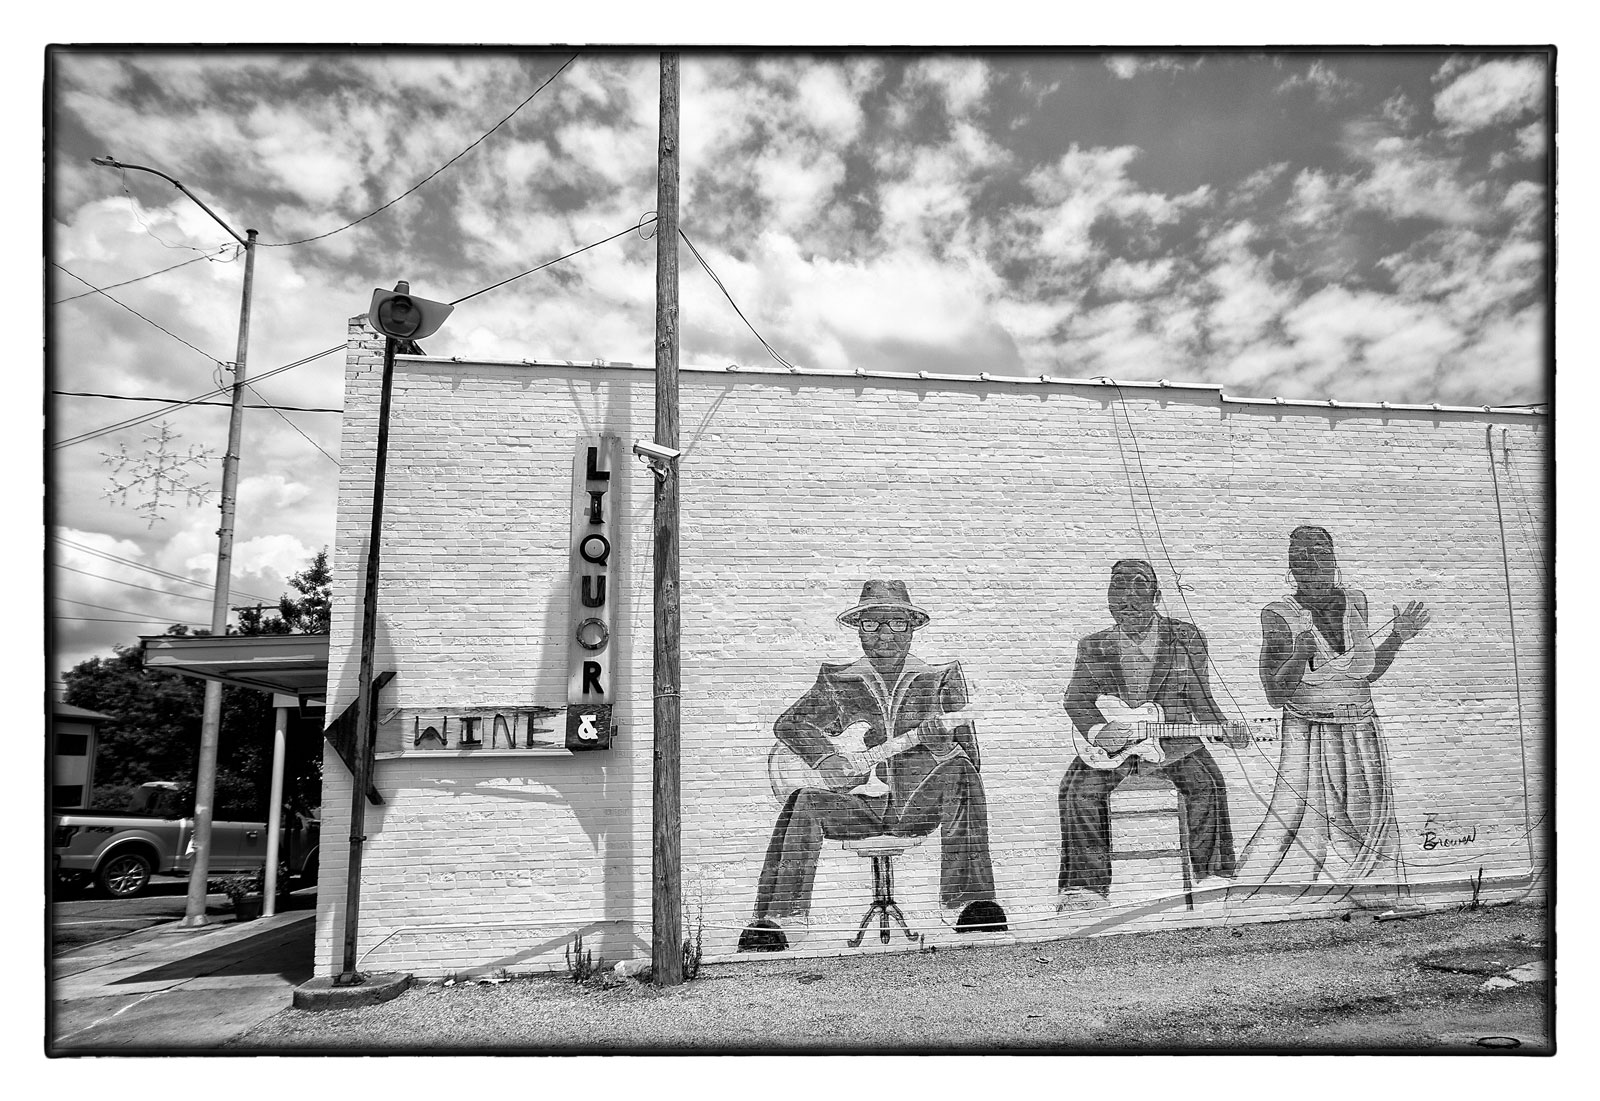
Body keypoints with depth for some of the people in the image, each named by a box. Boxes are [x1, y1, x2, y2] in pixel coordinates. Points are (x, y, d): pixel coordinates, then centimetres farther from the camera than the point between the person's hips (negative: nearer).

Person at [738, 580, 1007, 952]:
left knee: (960, 769, -30)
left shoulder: (941, 678, 11)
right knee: (804, 800, -28)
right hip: (860, 801, 1)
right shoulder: (837, 681, 13)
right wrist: (826, 758, -16)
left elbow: (969, 756, 4)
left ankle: (965, 902, -33)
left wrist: (941, 742, -21)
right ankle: (782, 917, -25)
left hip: (920, 802, 0)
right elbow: (789, 723, 3)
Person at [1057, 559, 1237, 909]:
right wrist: (1097, 729, -19)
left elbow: (1200, 698, 5)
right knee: (1081, 789, -23)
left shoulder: (1186, 638, 4)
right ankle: (1086, 886, -16)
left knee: (1206, 783, -26)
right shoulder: (1093, 647, 5)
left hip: (1174, 740, 0)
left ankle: (1212, 874, -11)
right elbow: (1076, 697, 0)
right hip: (1109, 743, 0)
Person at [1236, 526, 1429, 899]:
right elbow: (1275, 696, -14)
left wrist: (1399, 636, 4)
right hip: (1308, 739, -5)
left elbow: (1366, 674, 14)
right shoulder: (1279, 615, -11)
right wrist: (1301, 655, -30)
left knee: (1373, 835, 12)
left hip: (1362, 739, 5)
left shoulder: (1355, 601, 4)